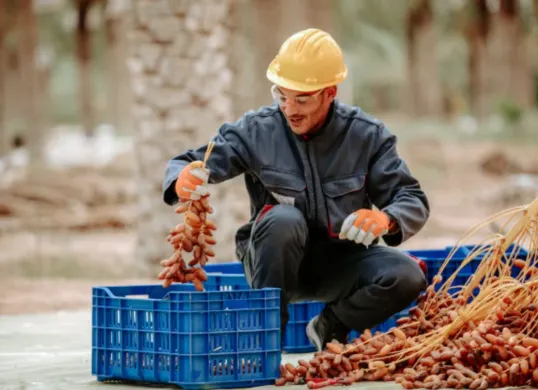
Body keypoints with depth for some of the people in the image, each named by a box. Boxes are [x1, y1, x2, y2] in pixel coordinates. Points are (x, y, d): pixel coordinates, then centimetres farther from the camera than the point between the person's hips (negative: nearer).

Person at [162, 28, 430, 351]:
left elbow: (414, 202, -7)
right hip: (275, 263, -2)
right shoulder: (257, 130, -10)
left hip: (342, 260, 2)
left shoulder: (367, 135, -7)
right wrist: (183, 180, -40)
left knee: (407, 276, -25)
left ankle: (332, 325, 5)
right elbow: (183, 165, -13)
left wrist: (386, 219, -32)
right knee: (284, 219, -35)